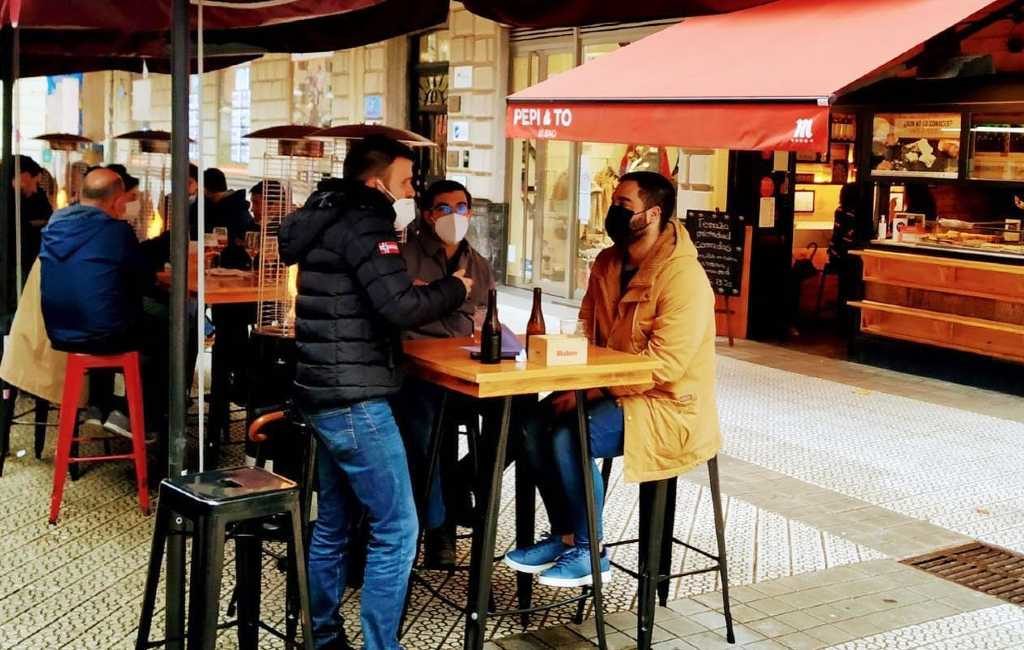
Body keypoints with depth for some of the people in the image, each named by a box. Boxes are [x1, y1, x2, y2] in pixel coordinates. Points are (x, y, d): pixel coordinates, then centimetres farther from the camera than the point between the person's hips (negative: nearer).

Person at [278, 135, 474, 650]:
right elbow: (401, 307, -22)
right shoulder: (362, 224, -13)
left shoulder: (329, 219, 17)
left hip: (326, 394, 10)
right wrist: (454, 288, -6)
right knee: (396, 529, -5)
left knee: (333, 524, 17)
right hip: (355, 400, -10)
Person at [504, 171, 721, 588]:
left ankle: (588, 553, -7)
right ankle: (564, 536, 7)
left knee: (570, 436, -26)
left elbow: (663, 365, -27)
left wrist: (589, 390, -25)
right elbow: (586, 333, 12)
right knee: (534, 425, -7)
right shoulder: (608, 264, 7)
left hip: (669, 405, -8)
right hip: (614, 392, 9)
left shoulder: (684, 277, -21)